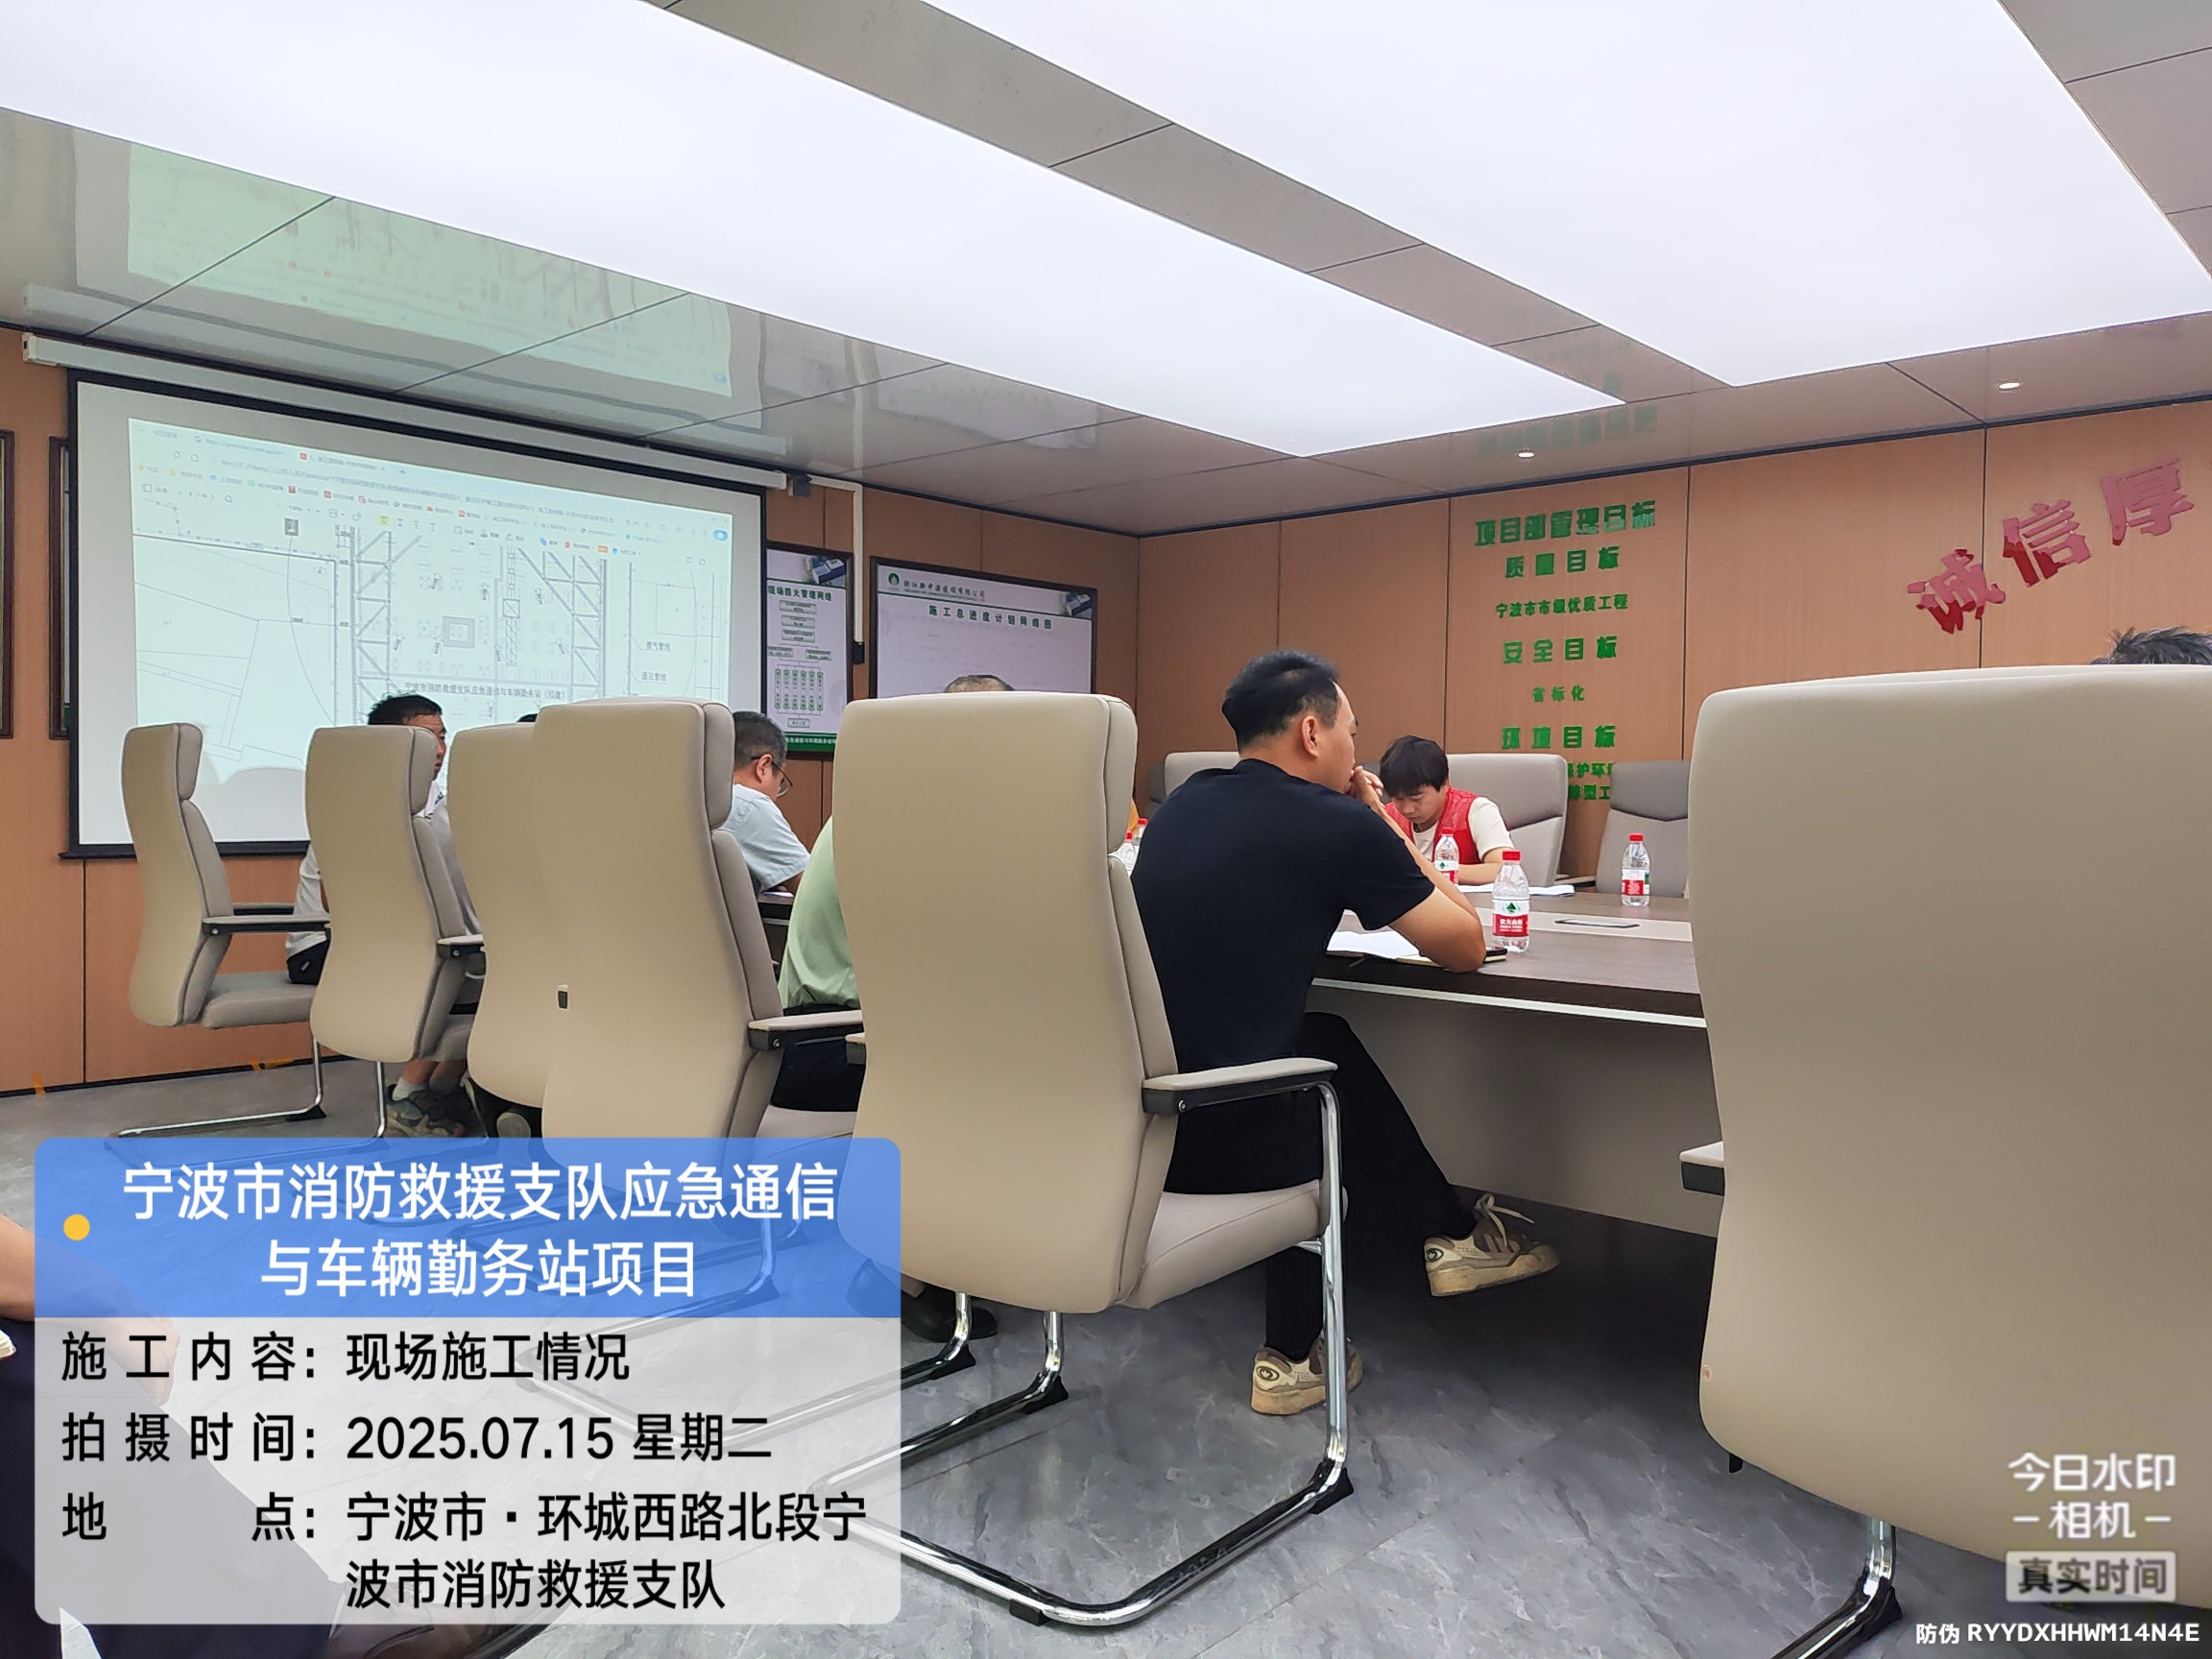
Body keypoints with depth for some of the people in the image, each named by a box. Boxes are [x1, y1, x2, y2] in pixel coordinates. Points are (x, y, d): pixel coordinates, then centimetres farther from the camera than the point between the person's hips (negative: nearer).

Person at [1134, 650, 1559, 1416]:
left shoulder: (1182, 804, 8)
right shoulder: (1340, 826, -11)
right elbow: (1466, 948, 2)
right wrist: (1385, 823, 9)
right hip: (1228, 1139, -6)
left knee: (1324, 1042, 27)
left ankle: (1447, 1232, 39)